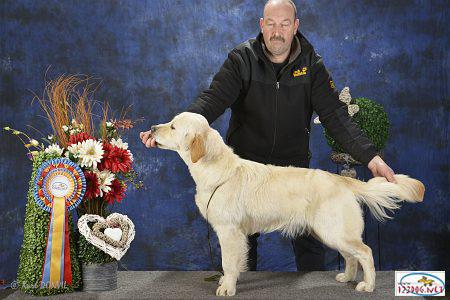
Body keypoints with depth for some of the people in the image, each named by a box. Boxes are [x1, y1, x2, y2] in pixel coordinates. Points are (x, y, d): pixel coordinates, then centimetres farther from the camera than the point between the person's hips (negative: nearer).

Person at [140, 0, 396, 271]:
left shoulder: (311, 65, -6)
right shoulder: (242, 59, -10)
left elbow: (335, 115, -11)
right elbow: (212, 100, -21)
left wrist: (370, 157, -24)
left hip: (295, 166, 1)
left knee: (309, 241, 5)